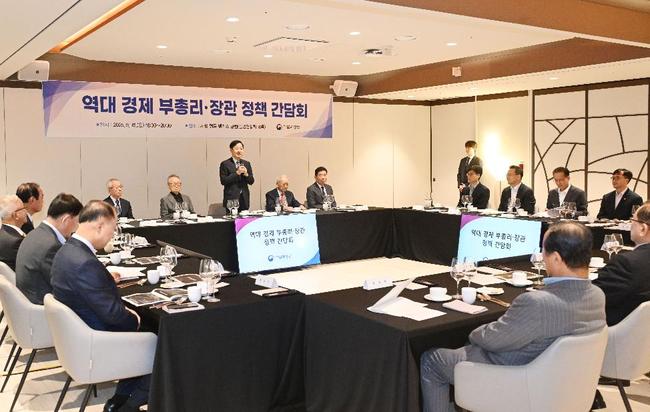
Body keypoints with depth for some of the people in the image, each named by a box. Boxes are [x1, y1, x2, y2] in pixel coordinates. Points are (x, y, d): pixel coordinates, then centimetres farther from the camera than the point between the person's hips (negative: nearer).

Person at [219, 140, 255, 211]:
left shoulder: (247, 163, 13)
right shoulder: (225, 164, -1)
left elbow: (251, 182, 10)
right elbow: (223, 181, -10)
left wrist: (246, 174, -9)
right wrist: (237, 173, -15)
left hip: (244, 199, 4)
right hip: (231, 198, -4)